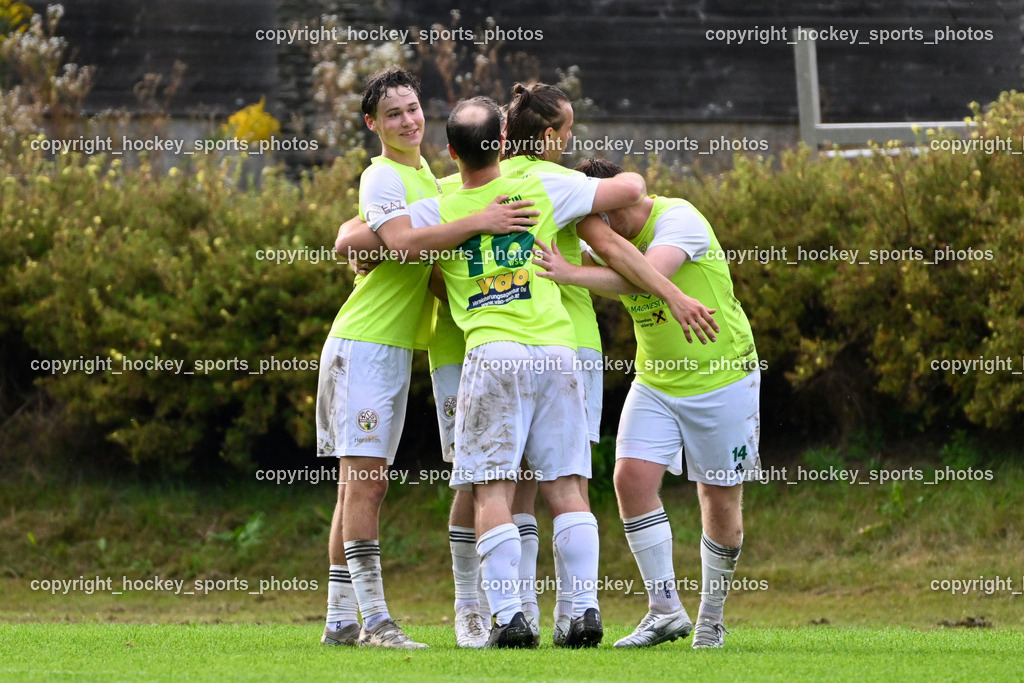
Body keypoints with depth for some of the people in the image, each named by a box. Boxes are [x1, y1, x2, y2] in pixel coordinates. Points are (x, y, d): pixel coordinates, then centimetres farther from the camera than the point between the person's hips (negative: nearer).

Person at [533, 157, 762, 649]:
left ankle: (711, 617, 21)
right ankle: (665, 610, -6)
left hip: (722, 378, -6)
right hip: (655, 383, 6)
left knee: (721, 500, 2)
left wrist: (571, 273, -47)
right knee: (632, 478, -12)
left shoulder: (677, 219, -23)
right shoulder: (609, 240, -1)